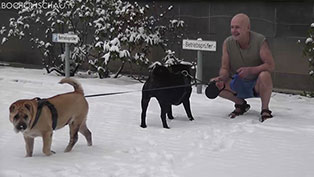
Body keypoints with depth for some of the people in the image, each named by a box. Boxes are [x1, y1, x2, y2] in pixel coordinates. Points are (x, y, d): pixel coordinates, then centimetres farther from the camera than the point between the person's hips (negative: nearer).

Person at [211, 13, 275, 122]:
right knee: (216, 86, -21)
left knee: (264, 75, -37)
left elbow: (271, 66, -21)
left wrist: (250, 70, -35)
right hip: (238, 85, 4)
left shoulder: (259, 41, -18)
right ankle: (241, 104, 7)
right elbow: (225, 68, -6)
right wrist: (222, 77, -30)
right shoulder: (228, 43, -9)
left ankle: (265, 110, -17)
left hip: (257, 85, -4)